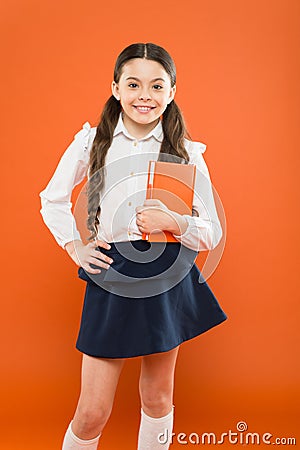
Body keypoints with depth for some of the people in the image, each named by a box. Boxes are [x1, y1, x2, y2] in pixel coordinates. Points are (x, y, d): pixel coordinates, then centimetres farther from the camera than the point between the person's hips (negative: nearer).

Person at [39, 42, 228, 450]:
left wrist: (173, 221, -19)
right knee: (92, 412, 4)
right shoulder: (91, 142, -1)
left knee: (158, 397, 16)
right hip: (112, 281, 0)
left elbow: (212, 233, 0)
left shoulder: (187, 153, -2)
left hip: (169, 279, 1)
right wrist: (76, 248, 2)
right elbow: (52, 201, 13)